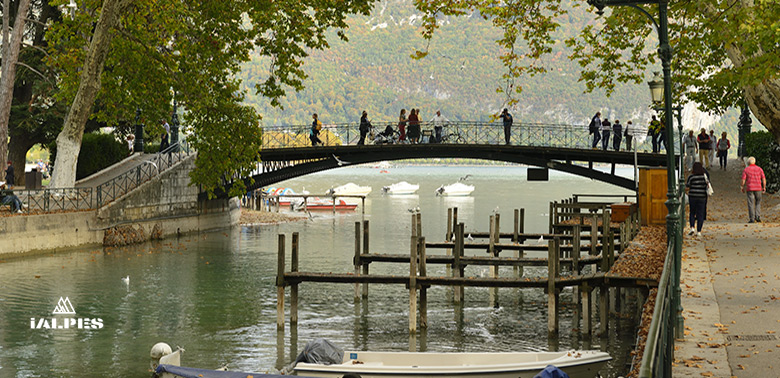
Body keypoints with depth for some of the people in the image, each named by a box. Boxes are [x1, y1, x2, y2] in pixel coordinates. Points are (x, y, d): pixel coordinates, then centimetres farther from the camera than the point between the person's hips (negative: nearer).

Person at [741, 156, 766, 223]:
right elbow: (764, 179, -1)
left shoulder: (746, 169, -1)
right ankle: (757, 217, 1)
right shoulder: (759, 169, 4)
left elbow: (743, 180, -6)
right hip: (758, 189, 2)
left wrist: (742, 188, 7)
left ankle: (752, 219, -4)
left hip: (749, 189, -1)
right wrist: (764, 188, 9)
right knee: (758, 203, 15)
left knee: (751, 204, 1)